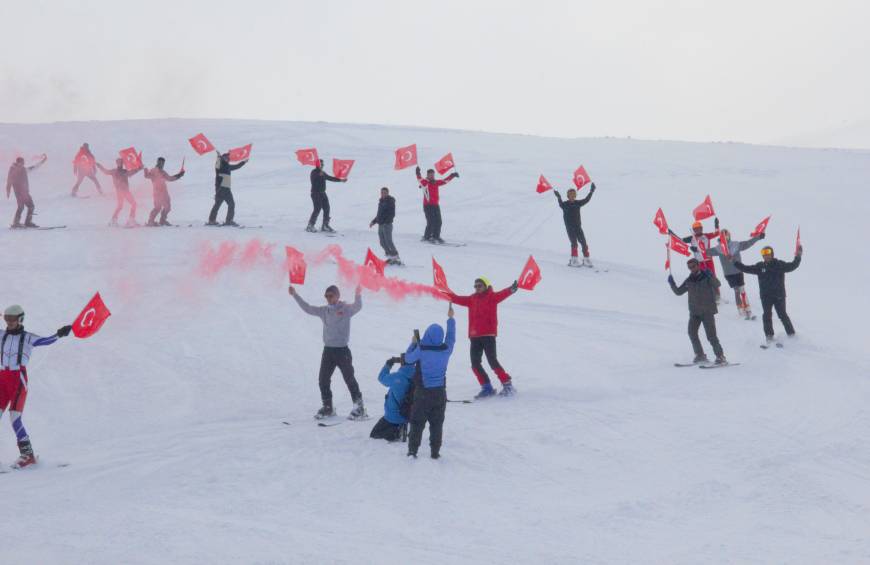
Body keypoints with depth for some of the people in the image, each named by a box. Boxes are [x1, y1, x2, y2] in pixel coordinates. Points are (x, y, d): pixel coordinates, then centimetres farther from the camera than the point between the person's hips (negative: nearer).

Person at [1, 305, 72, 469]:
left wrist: (59, 334, -29)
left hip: (18, 380, -5)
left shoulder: (28, 338, 1)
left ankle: (28, 454, -3)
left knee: (14, 418, -12)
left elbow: (47, 340, -11)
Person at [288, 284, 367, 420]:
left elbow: (357, 307, -24)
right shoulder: (324, 311, 10)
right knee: (323, 379, 5)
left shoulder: (346, 309, -6)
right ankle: (327, 407, 18)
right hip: (328, 350, 6)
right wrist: (295, 295, 11)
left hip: (342, 350, -6)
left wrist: (358, 295, -44)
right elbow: (307, 308, 14)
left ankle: (359, 408, 5)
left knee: (349, 379, -3)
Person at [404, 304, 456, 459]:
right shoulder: (446, 350, -9)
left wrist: (414, 343, 14)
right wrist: (451, 319, 23)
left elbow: (408, 359, -1)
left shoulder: (421, 349, -16)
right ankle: (435, 452, 11)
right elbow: (451, 337, 10)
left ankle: (412, 450, 4)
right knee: (437, 424, 10)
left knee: (417, 422, 7)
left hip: (422, 392, -2)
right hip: (440, 392, 2)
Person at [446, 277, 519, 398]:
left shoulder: (492, 297, -2)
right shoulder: (472, 299, 15)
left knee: (492, 361, -11)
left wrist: (512, 289, -38)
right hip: (475, 336, 6)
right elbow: (458, 299, 19)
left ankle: (507, 385, -1)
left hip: (488, 334, -6)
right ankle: (487, 387, 13)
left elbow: (502, 294, -19)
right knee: (475, 363, 3)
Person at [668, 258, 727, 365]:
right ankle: (700, 355, 10)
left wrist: (710, 276, -38)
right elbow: (678, 292, 14)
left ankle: (720, 357, -4)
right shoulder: (689, 281, 9)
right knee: (692, 333, -2)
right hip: (694, 312, 5)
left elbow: (717, 284, -21)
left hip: (707, 311, -5)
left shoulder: (706, 277, -5)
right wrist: (672, 283, -2)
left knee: (711, 335, -9)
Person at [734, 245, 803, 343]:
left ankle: (791, 333, 16)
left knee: (782, 314, 3)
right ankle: (769, 336, 9)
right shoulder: (760, 266, 2)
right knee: (767, 315, 0)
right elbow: (746, 269, 6)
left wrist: (798, 257, -26)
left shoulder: (779, 265, -6)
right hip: (765, 296, 3)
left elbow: (792, 266, -14)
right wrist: (734, 262, 3)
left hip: (779, 295, -3)